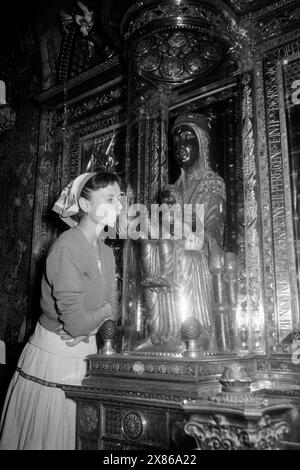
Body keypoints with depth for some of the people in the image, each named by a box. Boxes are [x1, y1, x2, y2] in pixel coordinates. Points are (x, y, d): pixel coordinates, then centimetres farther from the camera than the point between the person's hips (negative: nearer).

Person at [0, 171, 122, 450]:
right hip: (54, 356, -7)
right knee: (43, 436, 11)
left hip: (85, 353, 7)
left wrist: (86, 325, -14)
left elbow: (112, 311, 5)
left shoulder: (106, 252, 5)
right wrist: (104, 310, -5)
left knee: (77, 436, 19)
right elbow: (76, 323, -24)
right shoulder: (67, 248, -21)